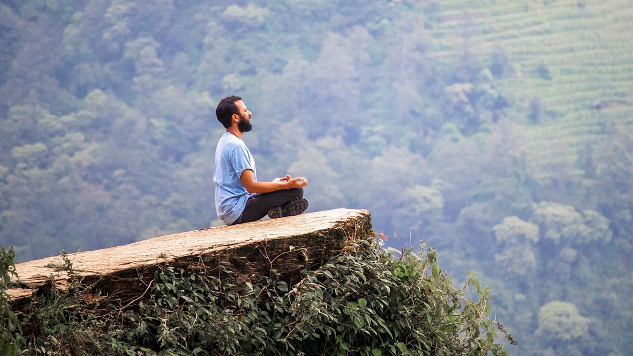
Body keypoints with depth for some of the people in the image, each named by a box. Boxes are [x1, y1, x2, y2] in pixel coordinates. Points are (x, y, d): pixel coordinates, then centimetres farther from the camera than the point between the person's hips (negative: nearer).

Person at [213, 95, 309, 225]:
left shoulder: (224, 141, 15)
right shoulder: (236, 146, -17)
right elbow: (251, 186, -21)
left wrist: (273, 183, 20)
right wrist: (287, 185, -20)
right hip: (238, 212, -10)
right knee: (296, 191, -19)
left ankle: (277, 210, 2)